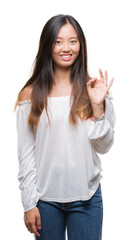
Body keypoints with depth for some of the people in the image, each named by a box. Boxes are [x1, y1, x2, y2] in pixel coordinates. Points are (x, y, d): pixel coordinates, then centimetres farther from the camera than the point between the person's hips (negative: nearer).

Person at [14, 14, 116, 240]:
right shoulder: (30, 94, -2)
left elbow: (104, 146, 0)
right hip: (45, 197, 0)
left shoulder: (94, 90, 0)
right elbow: (25, 153, -1)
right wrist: (29, 202, -3)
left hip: (86, 197, 1)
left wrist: (97, 106, -13)